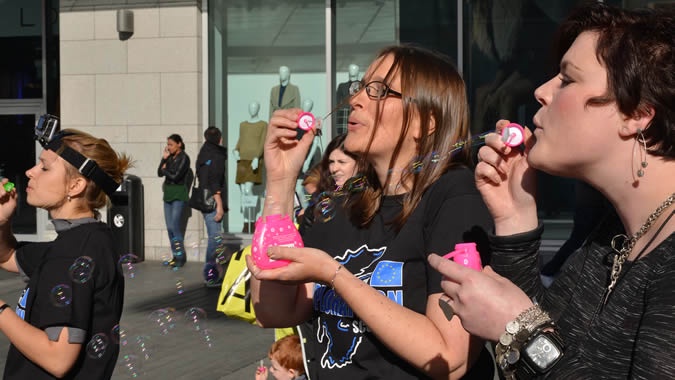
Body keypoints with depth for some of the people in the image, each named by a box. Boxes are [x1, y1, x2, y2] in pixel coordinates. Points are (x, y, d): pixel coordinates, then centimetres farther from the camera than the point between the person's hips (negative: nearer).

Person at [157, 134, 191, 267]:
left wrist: (165, 170, 1)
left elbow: (176, 176, -15)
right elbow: (160, 173, 7)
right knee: (170, 227, 5)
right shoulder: (170, 158, 12)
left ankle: (181, 256, -4)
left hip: (179, 195, -7)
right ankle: (176, 256, 12)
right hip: (168, 194, 7)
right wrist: (164, 158, 0)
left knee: (175, 226, -11)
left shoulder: (184, 158, -7)